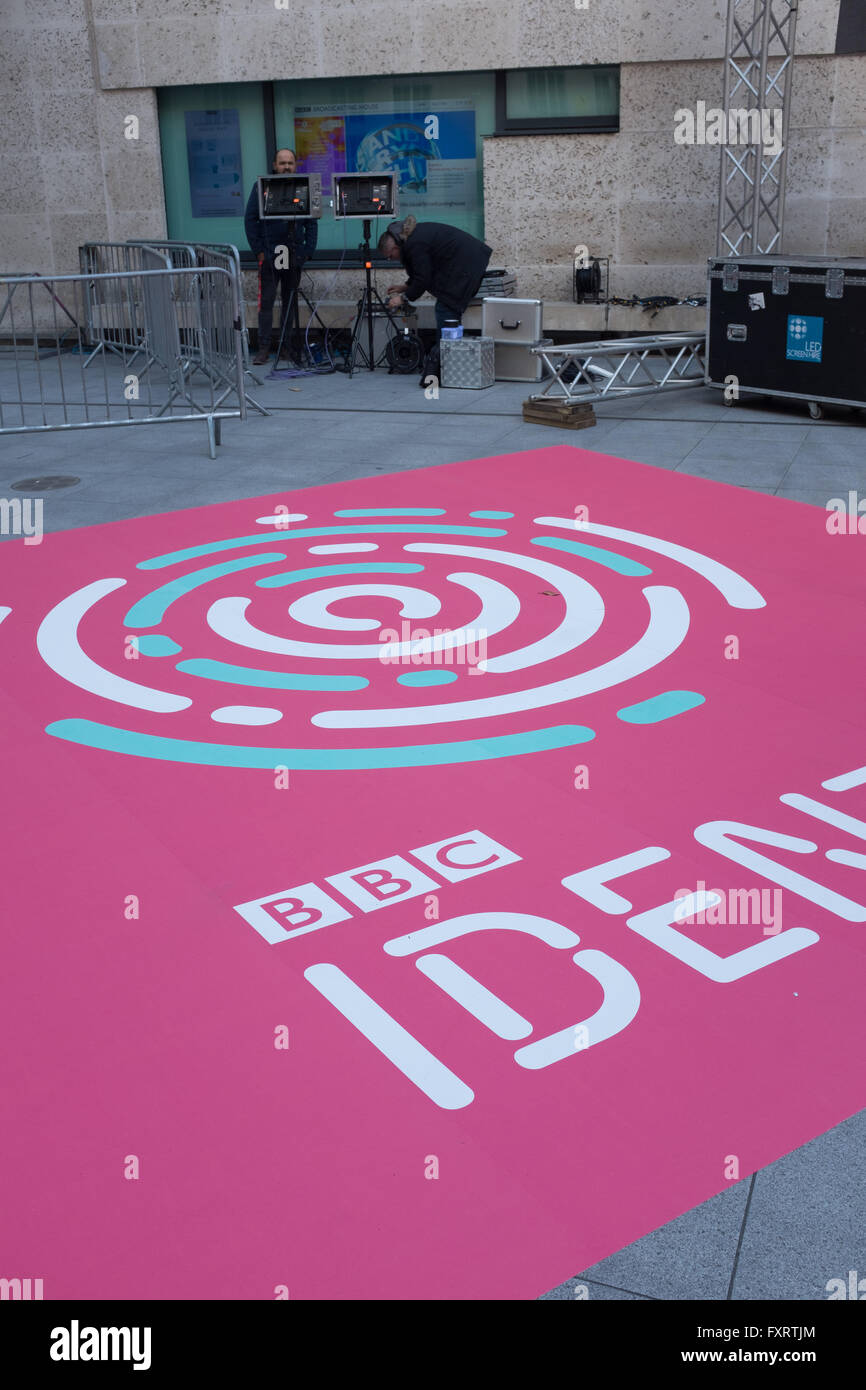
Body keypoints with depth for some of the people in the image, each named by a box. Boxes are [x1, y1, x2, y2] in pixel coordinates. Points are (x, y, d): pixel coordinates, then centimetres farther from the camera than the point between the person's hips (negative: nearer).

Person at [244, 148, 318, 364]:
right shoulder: (262, 187, 1)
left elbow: (312, 222, 10)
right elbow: (250, 220, 1)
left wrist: (308, 250, 0)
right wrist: (258, 250, -6)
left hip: (294, 255, 3)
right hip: (269, 254, -2)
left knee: (290, 302, 7)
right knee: (266, 302, -5)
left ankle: (287, 346, 14)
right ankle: (264, 348, -2)